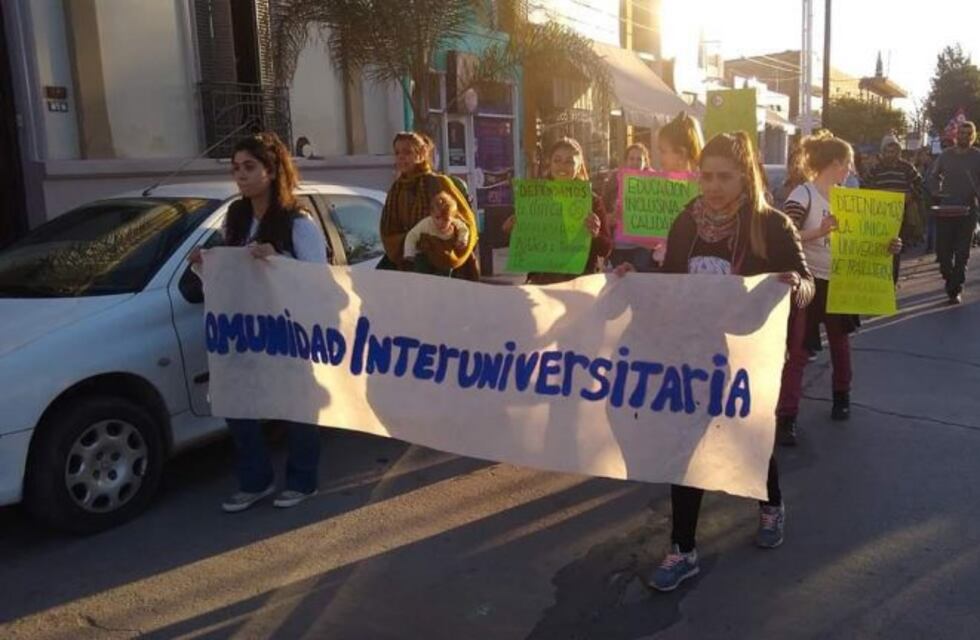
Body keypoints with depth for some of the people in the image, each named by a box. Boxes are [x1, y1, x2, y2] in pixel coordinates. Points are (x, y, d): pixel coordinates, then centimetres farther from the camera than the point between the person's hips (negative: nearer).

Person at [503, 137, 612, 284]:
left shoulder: (592, 201, -1)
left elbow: (607, 250, -2)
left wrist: (595, 235, -22)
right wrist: (512, 229, -6)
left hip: (581, 280, -1)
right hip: (542, 280, 1)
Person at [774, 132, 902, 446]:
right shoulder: (802, 195, -14)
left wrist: (884, 246, -1)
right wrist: (819, 231, -33)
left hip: (839, 281, 7)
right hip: (808, 282, -7)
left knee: (840, 342, 20)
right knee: (797, 352, -7)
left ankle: (841, 396, 41)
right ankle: (786, 418, -3)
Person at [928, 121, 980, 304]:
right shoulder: (945, 155, 6)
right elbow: (934, 176, 15)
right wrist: (936, 192, -1)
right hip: (945, 209, 2)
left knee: (962, 252, 0)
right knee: (942, 249, 2)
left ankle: (955, 290, 8)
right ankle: (951, 279, 28)